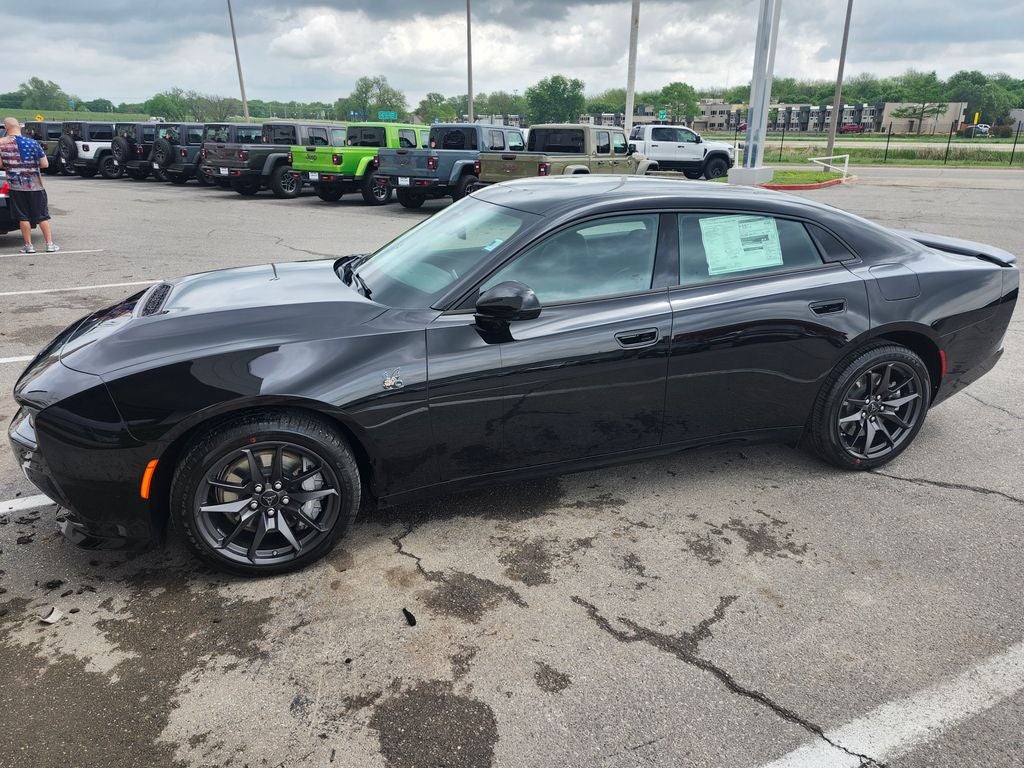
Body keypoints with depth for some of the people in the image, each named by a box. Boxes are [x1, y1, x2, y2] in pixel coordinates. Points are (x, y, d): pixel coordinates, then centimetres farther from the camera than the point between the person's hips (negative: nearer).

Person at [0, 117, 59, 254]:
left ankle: (28, 246, 8)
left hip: (16, 186, 1)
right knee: (42, 216, 6)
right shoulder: (32, 143, -8)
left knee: (23, 217, 7)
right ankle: (50, 244, 5)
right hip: (35, 186, -1)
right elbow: (45, 164, -6)